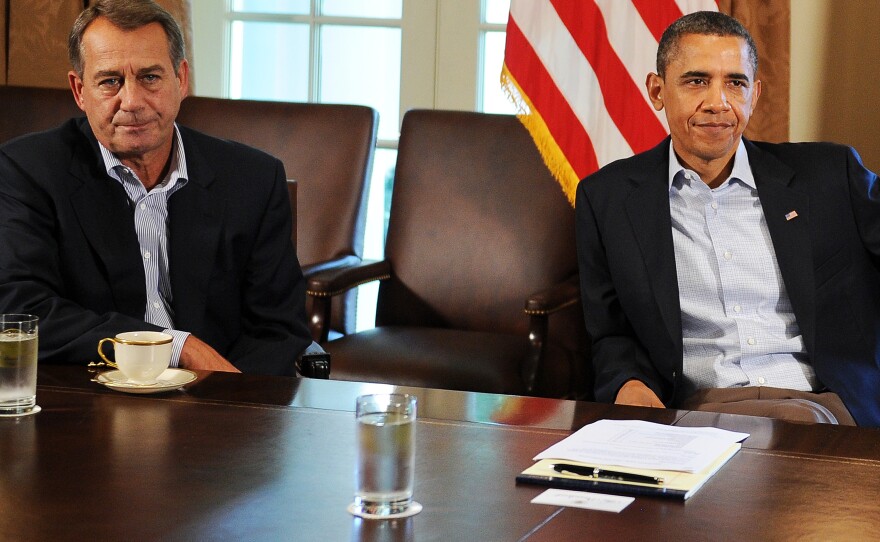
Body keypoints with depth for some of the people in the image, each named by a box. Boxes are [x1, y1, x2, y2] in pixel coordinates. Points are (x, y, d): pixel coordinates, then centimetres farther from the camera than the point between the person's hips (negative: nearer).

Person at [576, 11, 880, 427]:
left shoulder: (829, 176, 12)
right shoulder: (608, 199, 12)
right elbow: (612, 336, 16)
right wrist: (629, 386, -6)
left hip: (820, 404, 0)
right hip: (693, 412, 1)